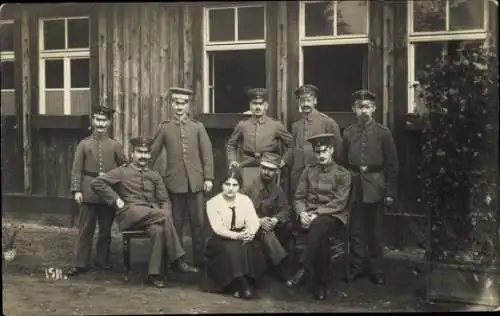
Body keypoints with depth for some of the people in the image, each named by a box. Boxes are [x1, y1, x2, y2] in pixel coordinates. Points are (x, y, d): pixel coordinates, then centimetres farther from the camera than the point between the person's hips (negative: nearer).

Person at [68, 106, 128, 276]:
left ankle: (102, 260, 23)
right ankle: (81, 263, 6)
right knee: (85, 229, 0)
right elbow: (76, 169, 2)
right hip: (89, 193, -1)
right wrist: (76, 190, -6)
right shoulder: (84, 144, 4)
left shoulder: (115, 145, 6)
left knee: (106, 229, 10)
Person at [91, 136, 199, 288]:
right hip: (129, 213, -3)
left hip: (153, 216, 3)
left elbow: (164, 201, 17)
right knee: (164, 217, -31)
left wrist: (165, 215, -5)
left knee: (158, 229, -35)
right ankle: (177, 259, -25)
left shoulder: (155, 176, 23)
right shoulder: (122, 172, 12)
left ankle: (154, 273, -29)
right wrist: (116, 200, -4)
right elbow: (96, 183, 2)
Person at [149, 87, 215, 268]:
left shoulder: (198, 127, 7)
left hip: (195, 182, 0)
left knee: (198, 223, 3)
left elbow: (207, 154, 5)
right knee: (175, 223, 6)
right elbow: (152, 153, 11)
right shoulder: (164, 128, 6)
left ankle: (199, 260, 13)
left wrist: (208, 177, -2)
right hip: (174, 182, 0)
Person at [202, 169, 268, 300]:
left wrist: (250, 232, -31)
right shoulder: (212, 203, -6)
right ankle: (243, 286, -28)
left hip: (242, 237, 3)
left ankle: (248, 283, -20)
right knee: (232, 249, -34)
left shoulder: (245, 200, 4)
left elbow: (254, 221, -7)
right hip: (221, 240, -3)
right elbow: (218, 228, -17)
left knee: (253, 247, -28)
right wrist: (237, 236, -32)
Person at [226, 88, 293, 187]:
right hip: (248, 169, 1)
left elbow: (290, 144, 14)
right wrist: (232, 160, 7)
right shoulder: (242, 125, 7)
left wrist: (283, 160, 6)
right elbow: (230, 145, 20)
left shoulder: (276, 125, 4)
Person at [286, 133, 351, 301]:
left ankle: (304, 269, -35)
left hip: (333, 216, -2)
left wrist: (317, 214, -20)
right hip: (310, 215, 2)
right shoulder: (308, 171, 14)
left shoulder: (343, 174, 3)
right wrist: (302, 213, -11)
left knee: (317, 226, -38)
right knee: (319, 235, -32)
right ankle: (321, 281, -22)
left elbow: (340, 202, -8)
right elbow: (299, 197, 11)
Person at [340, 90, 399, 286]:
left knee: (375, 231, 6)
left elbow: (392, 165, 0)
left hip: (375, 187, -1)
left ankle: (376, 270, 17)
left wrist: (390, 192, -3)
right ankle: (356, 268, 18)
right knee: (356, 230, 6)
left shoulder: (383, 133, -1)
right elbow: (343, 163, 8)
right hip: (354, 186, 1)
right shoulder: (348, 133, 5)